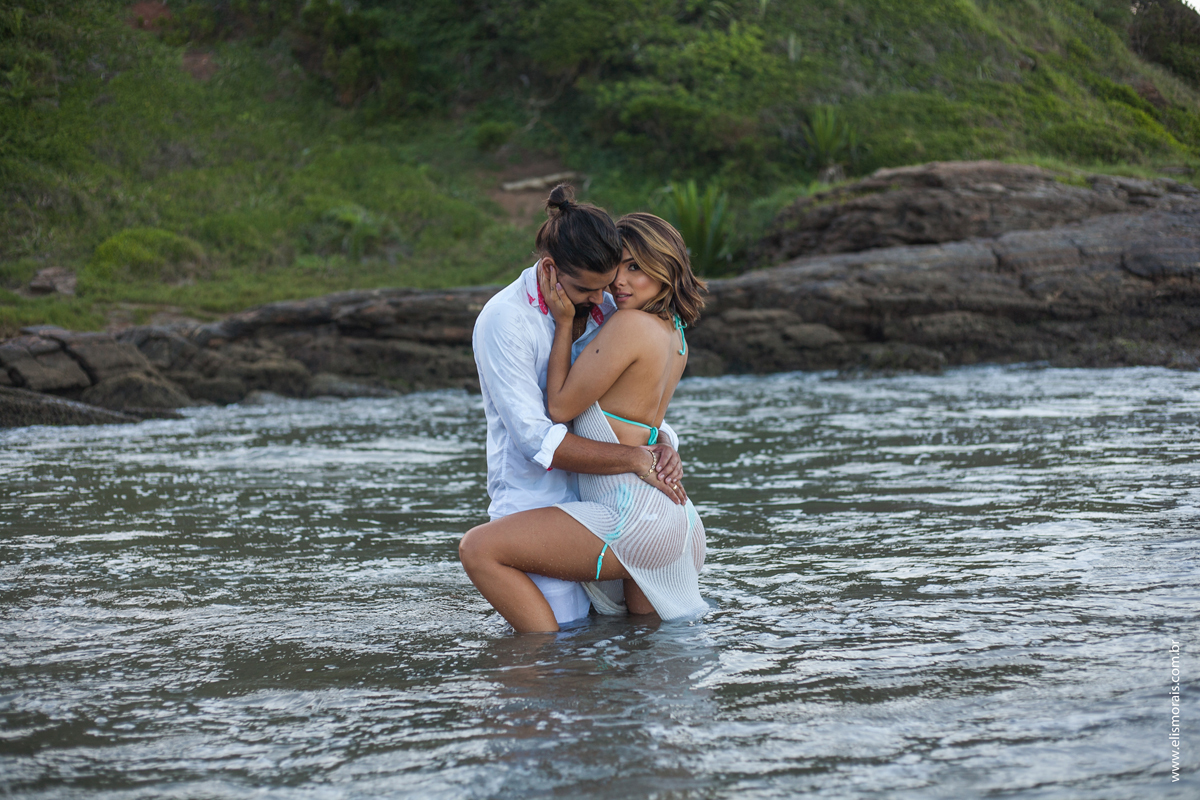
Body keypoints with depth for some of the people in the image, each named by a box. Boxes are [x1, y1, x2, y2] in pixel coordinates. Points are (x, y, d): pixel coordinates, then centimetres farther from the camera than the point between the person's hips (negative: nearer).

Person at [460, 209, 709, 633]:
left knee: (478, 549, -12)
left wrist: (563, 323, -2)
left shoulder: (630, 324, -13)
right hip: (679, 525, 10)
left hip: (635, 518, -10)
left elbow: (560, 406, -7)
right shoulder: (675, 336, 14)